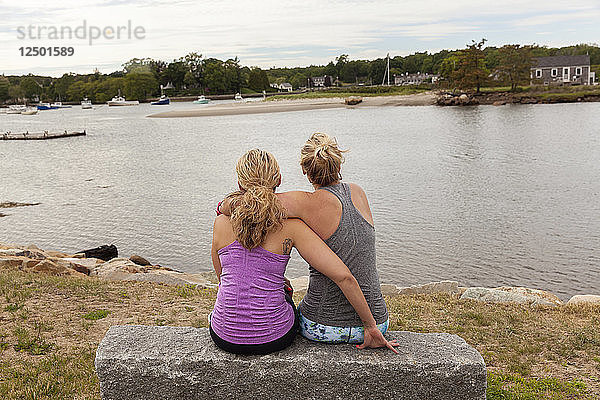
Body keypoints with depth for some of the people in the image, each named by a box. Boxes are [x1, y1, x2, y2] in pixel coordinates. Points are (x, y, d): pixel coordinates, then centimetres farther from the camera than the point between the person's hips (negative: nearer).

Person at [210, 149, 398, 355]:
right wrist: (370, 326, -6)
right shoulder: (290, 226, -12)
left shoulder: (221, 224, -5)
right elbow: (343, 276, -18)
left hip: (224, 337, 2)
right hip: (274, 338, -1)